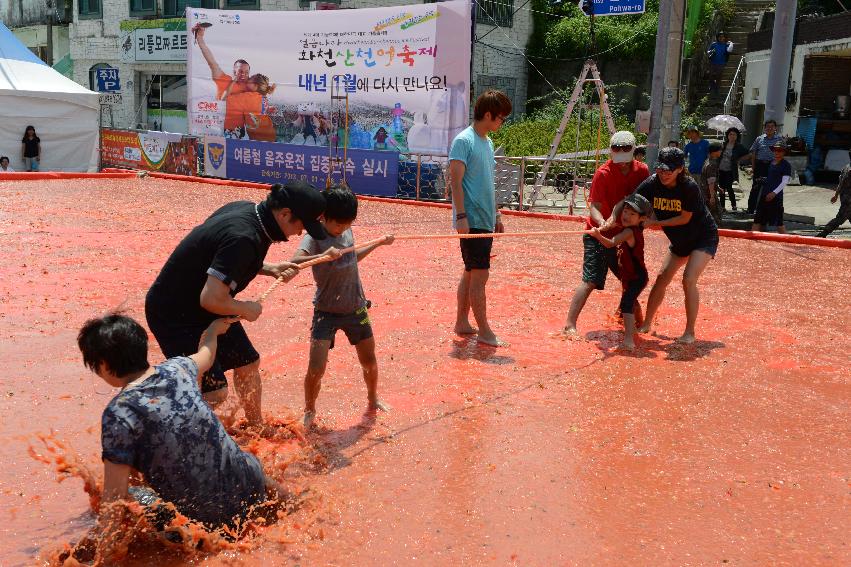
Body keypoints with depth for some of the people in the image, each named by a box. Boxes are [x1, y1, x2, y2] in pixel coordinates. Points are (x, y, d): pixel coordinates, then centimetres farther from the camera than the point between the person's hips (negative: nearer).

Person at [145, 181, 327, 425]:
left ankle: (257, 427, 40)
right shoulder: (243, 238, -33)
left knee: (247, 362, 19)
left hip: (201, 305, 10)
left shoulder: (247, 209, -3)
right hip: (173, 314, -10)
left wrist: (271, 269, 2)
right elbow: (211, 299, -36)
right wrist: (245, 309, -17)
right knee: (214, 392, -12)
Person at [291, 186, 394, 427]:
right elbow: (295, 260, -40)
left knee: (369, 361, 16)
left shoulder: (347, 232, 0)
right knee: (316, 368, -9)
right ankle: (309, 411, 16)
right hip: (327, 312, -5)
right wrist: (323, 256, -55)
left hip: (356, 308, 5)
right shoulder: (315, 237, -19)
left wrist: (379, 243, 24)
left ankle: (373, 399, 42)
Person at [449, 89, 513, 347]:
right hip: (472, 220, -9)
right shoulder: (464, 140, -11)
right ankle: (484, 331, 2)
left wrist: (496, 215, 21)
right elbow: (455, 181, -16)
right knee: (479, 275, -5)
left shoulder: (488, 142, 16)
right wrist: (461, 216, -20)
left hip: (485, 220, 9)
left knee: (471, 273, 14)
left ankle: (462, 323, 23)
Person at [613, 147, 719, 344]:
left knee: (689, 280, -20)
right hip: (680, 240, 6)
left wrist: (655, 223, -23)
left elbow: (685, 218, -22)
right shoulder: (652, 184, -17)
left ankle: (690, 333, -8)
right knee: (661, 279, 7)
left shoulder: (689, 187, -29)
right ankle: (646, 324, 22)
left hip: (704, 237, -6)